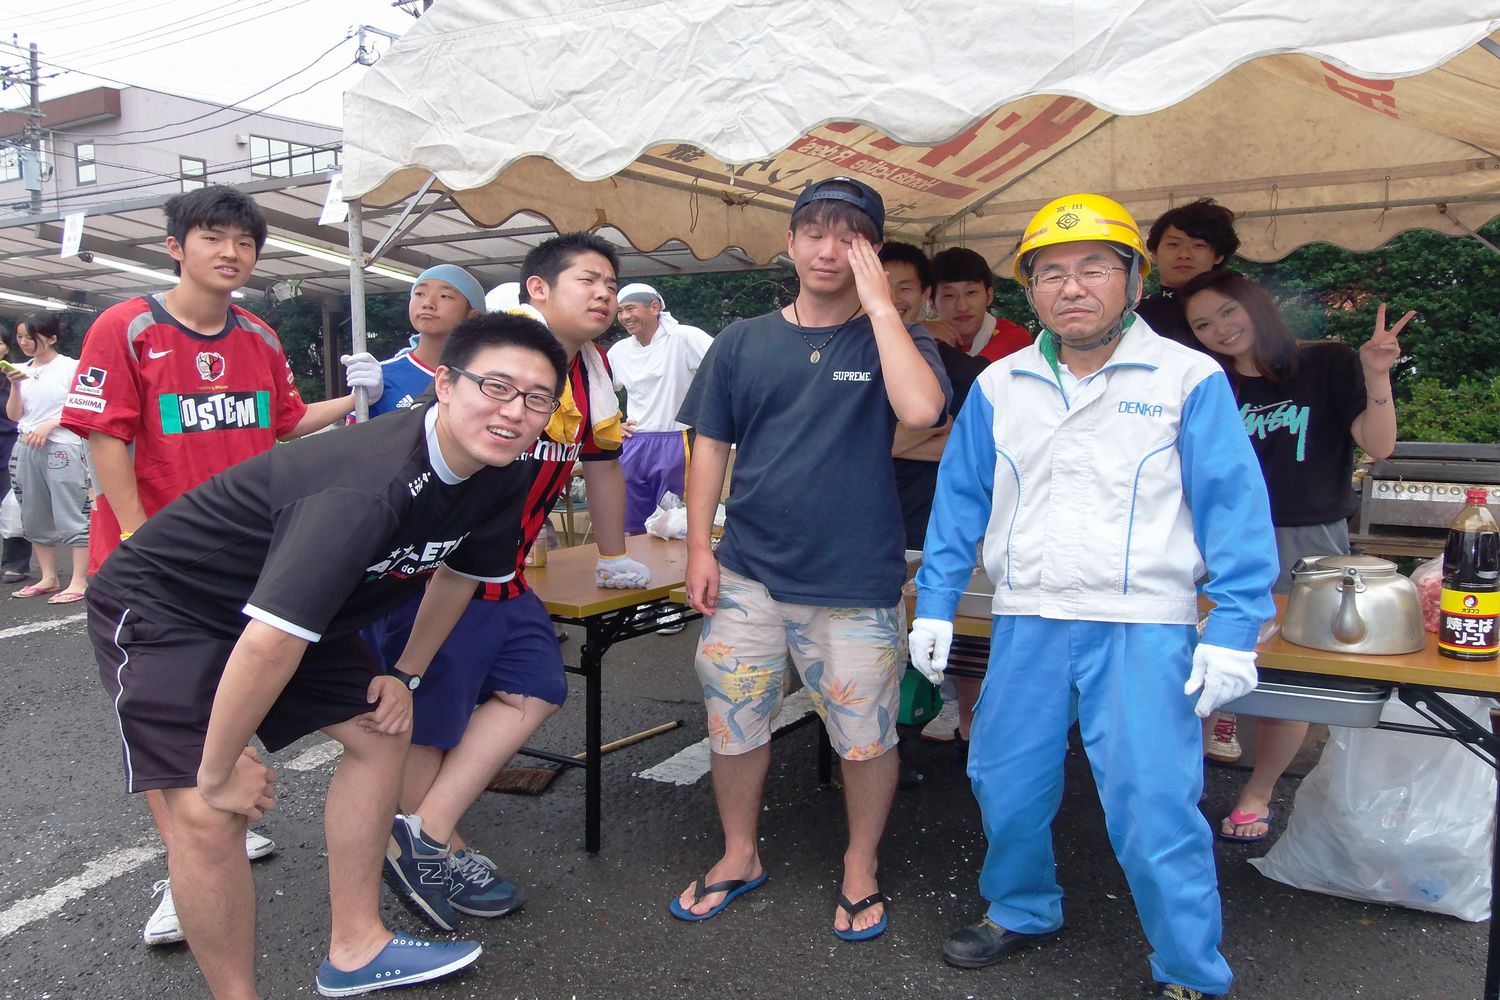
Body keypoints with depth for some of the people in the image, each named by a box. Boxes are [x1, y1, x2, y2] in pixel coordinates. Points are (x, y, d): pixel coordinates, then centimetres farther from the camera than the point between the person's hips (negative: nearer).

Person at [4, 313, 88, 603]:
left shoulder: (70, 367, -5)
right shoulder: (21, 370, 11)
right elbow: (13, 415, 10)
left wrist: (49, 424, -15)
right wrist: (16, 386, -5)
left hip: (62, 447, -7)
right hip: (27, 448, 7)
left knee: (71, 517, -8)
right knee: (34, 517, 10)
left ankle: (79, 582, -6)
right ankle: (49, 578, 18)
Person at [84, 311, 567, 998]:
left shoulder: (502, 479, -11)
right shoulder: (368, 486, -38)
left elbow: (457, 571, 9)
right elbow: (269, 644, -38)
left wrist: (406, 675, 10)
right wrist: (219, 770, -25)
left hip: (293, 607, 8)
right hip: (163, 604, -8)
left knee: (380, 732, 8)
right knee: (209, 812, -18)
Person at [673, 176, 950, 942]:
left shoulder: (894, 340, 0)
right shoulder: (743, 342, 6)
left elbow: (921, 409, -21)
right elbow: (710, 445, 8)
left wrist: (879, 305, -16)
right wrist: (699, 547, 1)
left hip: (856, 582, -2)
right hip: (747, 572, 3)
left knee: (866, 735, 8)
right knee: (732, 721, 13)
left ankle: (861, 868, 32)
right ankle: (739, 855, 36)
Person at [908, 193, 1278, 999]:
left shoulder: (1189, 380, -3)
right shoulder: (998, 386, 8)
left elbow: (1234, 507, -5)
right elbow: (959, 500, 11)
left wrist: (1232, 630, -10)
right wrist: (934, 604, 8)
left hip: (1144, 629, -4)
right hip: (1025, 623, 4)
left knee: (1155, 811, -3)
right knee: (1006, 788, 13)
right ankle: (1021, 911, 39)